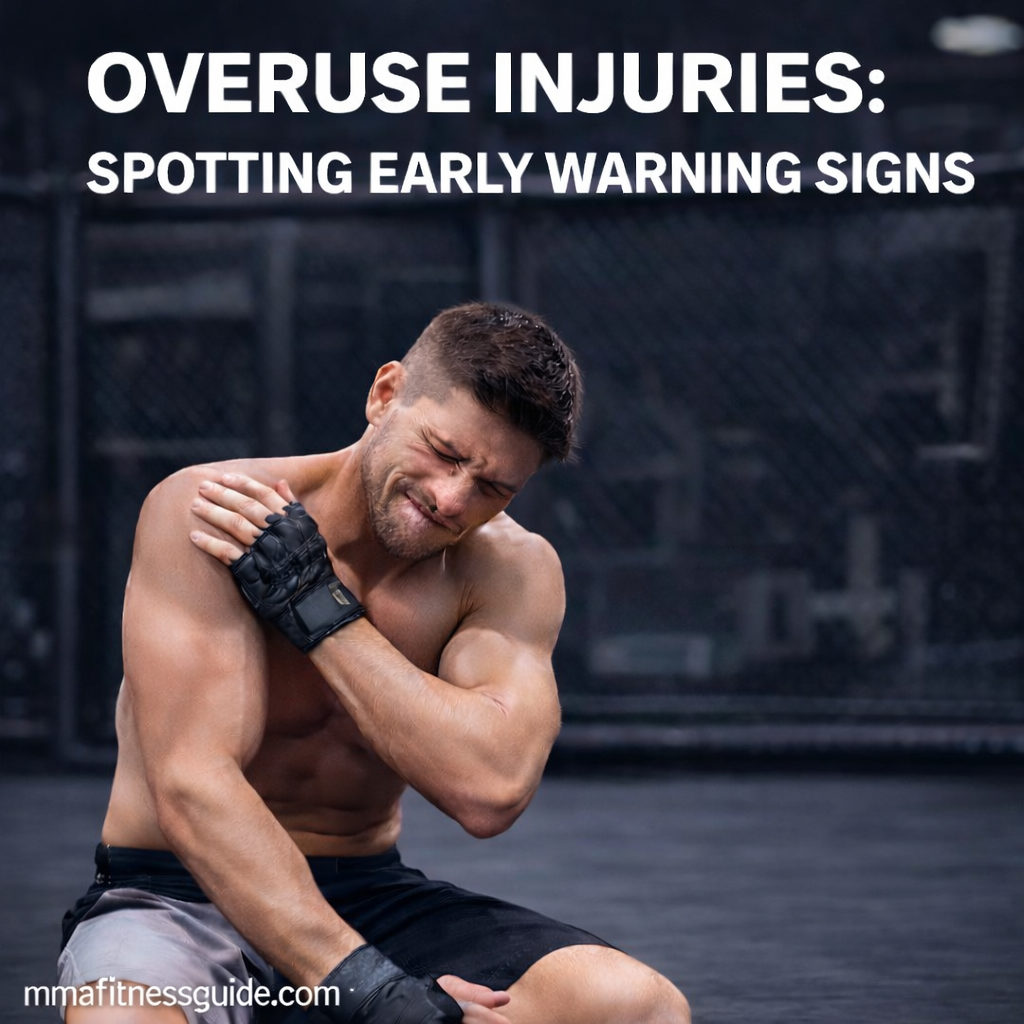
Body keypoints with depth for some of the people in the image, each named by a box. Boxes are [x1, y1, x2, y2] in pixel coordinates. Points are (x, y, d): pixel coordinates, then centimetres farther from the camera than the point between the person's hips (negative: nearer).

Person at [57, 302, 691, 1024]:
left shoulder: (513, 569, -1)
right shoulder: (203, 512, -14)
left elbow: (493, 791, -20)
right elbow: (191, 787, -24)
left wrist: (313, 604, -20)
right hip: (177, 899, -4)